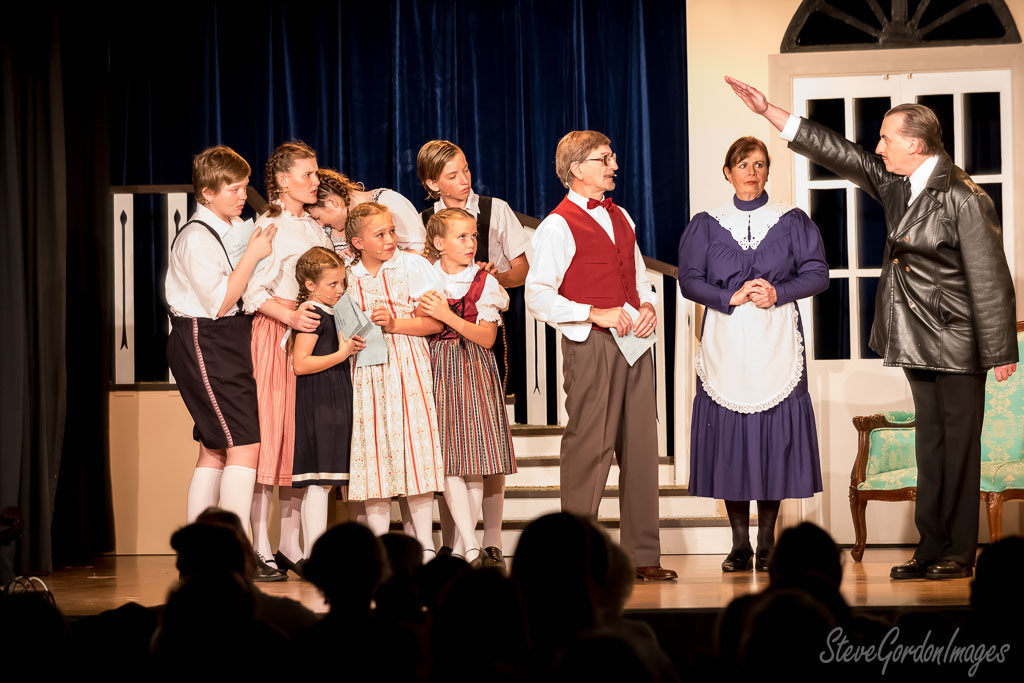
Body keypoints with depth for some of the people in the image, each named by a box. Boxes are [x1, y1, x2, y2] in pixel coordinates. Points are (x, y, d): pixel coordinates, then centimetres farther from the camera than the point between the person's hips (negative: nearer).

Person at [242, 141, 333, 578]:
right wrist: (290, 316, -28)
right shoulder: (269, 226, -6)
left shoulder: (314, 228, 19)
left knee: (303, 436, 6)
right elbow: (254, 292, -15)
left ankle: (291, 546, 11)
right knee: (270, 432, -8)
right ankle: (260, 547, -5)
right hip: (274, 334, -7)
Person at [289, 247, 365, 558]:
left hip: (331, 404, 10)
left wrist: (348, 347, 16)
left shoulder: (329, 315, 18)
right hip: (317, 406, -10)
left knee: (320, 483, 10)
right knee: (319, 482, -10)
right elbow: (300, 364, -20)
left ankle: (314, 555, 12)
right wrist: (342, 354, -18)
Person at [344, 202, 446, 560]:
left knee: (414, 443, -7)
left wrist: (394, 323, -12)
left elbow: (434, 322, -2)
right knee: (373, 449, -1)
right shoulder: (347, 276, 9)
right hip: (366, 371, 2)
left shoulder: (413, 265, 1)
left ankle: (424, 544, -1)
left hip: (407, 367, -2)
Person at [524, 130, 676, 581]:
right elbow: (538, 297, -11)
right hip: (590, 344, -7)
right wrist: (596, 314, -16)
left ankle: (643, 555, 10)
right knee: (589, 448, -6)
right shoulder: (557, 227, -6)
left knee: (640, 447, 5)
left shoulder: (620, 218, 18)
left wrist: (648, 307, 6)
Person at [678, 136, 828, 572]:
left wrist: (777, 293, -13)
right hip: (725, 345, 0)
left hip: (775, 344, 0)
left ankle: (767, 544, 5)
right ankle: (740, 546, 4)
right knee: (730, 443, -2)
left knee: (775, 438, -3)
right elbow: (690, 281, 2)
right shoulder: (706, 225, 9)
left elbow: (817, 273, 3)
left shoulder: (792, 221, 9)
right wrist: (731, 297, -14)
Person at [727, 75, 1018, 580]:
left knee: (958, 445, -2)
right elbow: (836, 152, 15)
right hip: (918, 341, 8)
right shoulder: (895, 184, 8)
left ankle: (959, 553, 4)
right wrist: (769, 112, 13)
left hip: (955, 345, -8)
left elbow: (989, 279, -14)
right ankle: (932, 548, 13)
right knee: (931, 444, 10)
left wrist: (1000, 352, -13)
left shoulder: (962, 199, -15)